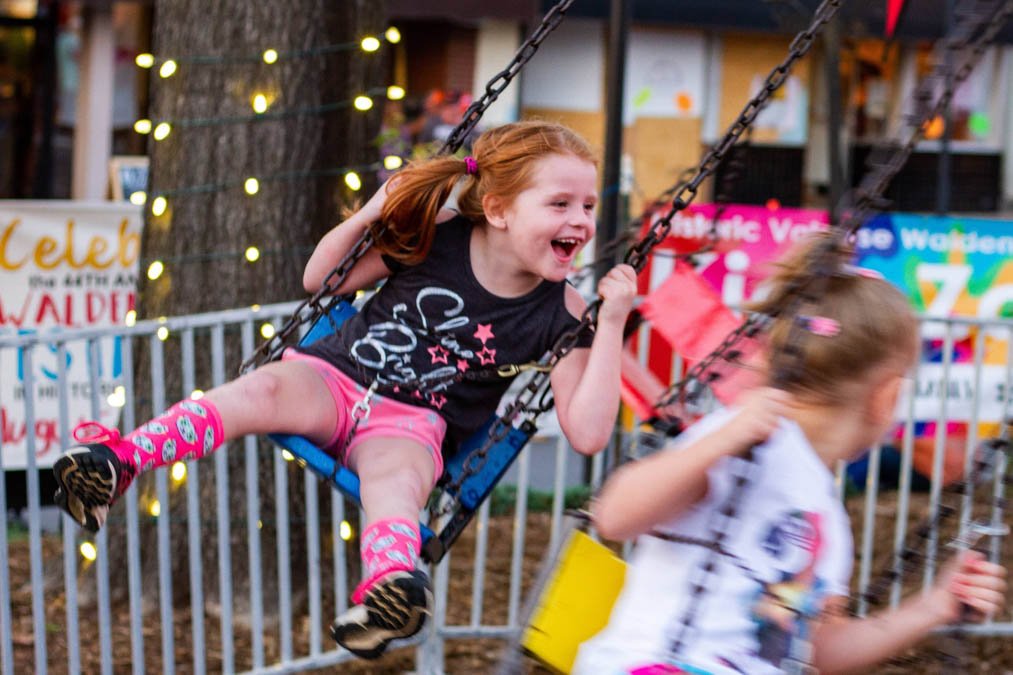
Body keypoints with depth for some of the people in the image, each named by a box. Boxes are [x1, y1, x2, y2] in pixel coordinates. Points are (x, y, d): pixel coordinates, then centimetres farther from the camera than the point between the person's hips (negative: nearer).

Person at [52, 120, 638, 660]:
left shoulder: (561, 315, -3)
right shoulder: (435, 238, -1)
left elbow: (587, 434, -10)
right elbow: (320, 280, 13)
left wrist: (611, 324, -15)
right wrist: (366, 218, -5)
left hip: (412, 424, -2)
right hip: (335, 376, 2)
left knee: (396, 472, -37)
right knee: (265, 388, -30)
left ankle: (393, 578, -67)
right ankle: (121, 459, -38)